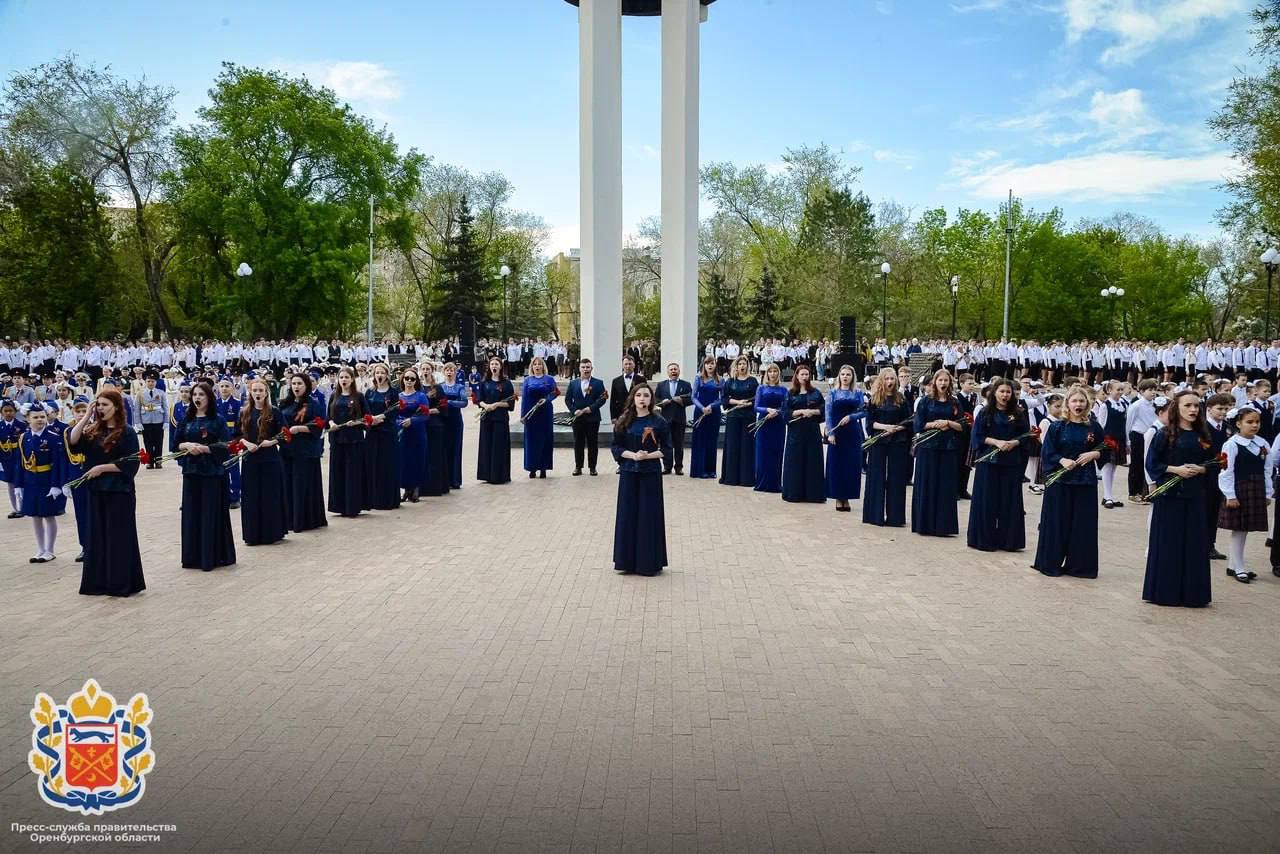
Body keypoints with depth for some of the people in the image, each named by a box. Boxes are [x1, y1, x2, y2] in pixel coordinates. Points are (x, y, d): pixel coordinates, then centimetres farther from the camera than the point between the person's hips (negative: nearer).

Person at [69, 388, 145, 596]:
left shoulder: (127, 433, -7)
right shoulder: (92, 431, 9)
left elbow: (131, 464, -11)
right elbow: (72, 443, -8)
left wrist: (102, 467, -15)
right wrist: (85, 417, -7)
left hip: (119, 492, -6)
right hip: (96, 491, 6)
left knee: (119, 537, 0)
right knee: (97, 536, 10)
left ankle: (122, 583, 7)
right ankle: (99, 582, 19)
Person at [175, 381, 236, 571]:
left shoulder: (217, 419, -3)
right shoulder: (187, 419, 10)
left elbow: (225, 445, -9)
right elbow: (177, 443, 9)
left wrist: (203, 448, -18)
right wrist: (187, 445, -11)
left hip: (212, 471, -4)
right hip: (191, 470, 4)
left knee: (211, 513, -3)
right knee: (191, 513, 6)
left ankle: (212, 556, 5)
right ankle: (193, 556, 14)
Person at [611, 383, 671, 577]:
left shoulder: (658, 422, -3)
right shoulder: (623, 421, 2)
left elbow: (666, 449, 0)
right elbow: (615, 446, 3)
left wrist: (648, 455, -16)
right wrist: (632, 455, -14)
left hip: (651, 473, -2)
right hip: (628, 473, 2)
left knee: (650, 515, 2)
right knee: (628, 514, 5)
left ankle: (650, 562, 12)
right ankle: (628, 560, 15)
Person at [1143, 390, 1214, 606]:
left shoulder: (1203, 436, 8)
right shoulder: (1164, 434, -4)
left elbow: (1211, 464, 12)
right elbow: (1152, 464, -4)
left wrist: (1200, 469, -7)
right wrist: (1175, 469, -16)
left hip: (1194, 495, 4)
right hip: (1169, 494, -4)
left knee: (1194, 543, 5)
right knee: (1167, 543, 0)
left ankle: (1191, 592, 14)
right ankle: (1164, 591, 10)